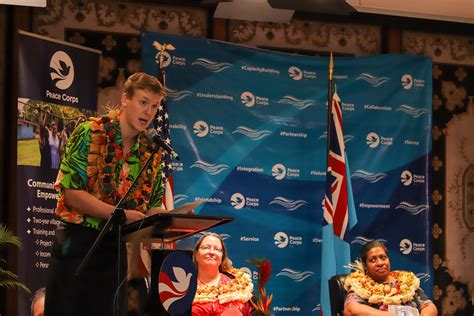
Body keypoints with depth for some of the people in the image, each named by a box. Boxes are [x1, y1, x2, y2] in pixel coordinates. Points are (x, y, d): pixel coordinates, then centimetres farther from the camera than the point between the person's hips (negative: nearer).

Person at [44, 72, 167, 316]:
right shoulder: (89, 133, -9)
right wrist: (120, 215, -24)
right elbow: (72, 193, -16)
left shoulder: (152, 151, 7)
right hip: (77, 240, -5)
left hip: (116, 247, 5)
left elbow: (153, 204, 11)